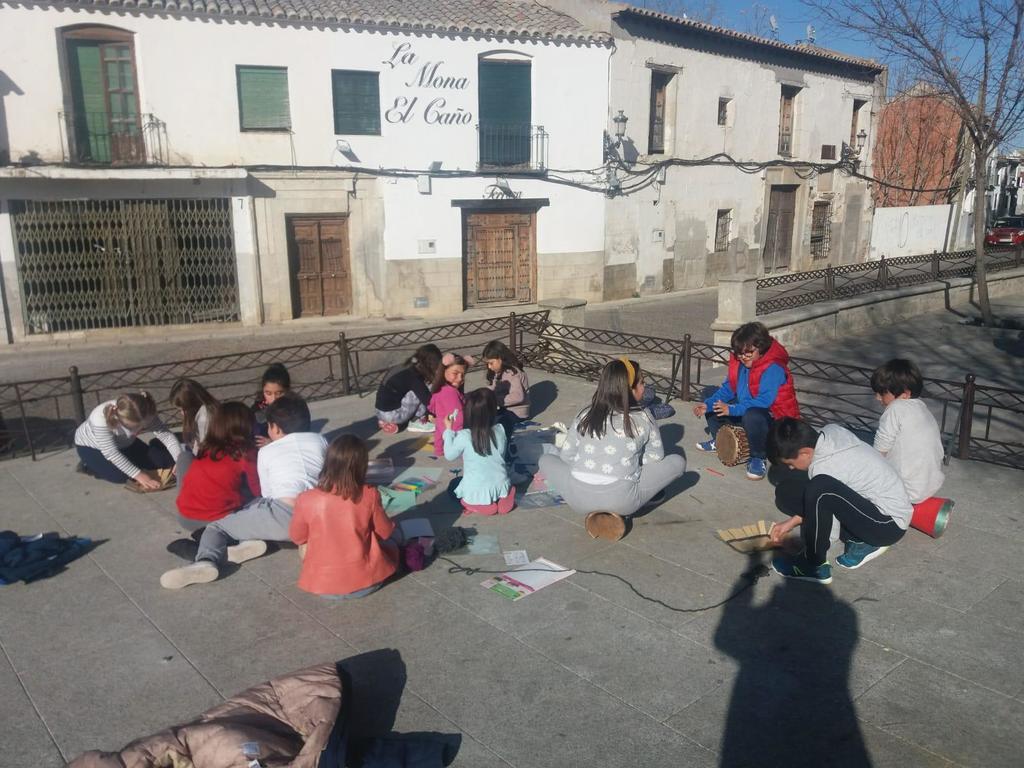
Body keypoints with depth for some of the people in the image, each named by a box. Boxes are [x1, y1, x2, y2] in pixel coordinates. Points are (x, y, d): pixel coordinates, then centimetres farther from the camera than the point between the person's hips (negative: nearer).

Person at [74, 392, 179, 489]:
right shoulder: (101, 418, -41)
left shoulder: (146, 416, -31)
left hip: (122, 443, 5)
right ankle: (88, 466, 5)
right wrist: (138, 475, -42)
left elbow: (167, 436, -29)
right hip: (91, 446, -4)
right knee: (121, 476, -23)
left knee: (164, 461, -6)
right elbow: (111, 452, -38)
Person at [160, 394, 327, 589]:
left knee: (216, 526, 13)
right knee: (257, 505, 30)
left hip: (284, 515, -4)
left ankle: (206, 561, -18)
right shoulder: (319, 440, 20)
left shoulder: (266, 452, 14)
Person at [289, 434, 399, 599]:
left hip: (322, 585, 0)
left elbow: (297, 538, 1)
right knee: (391, 545, 28)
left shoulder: (306, 500, -17)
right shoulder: (370, 495, -18)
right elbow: (386, 533, -2)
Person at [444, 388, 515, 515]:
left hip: (476, 492, -3)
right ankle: (502, 499, 6)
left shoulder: (464, 436, -19)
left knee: (453, 485, 28)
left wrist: (449, 430, 6)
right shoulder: (500, 430, -9)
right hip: (500, 487, 3)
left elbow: (449, 455, -2)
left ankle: (480, 505, 2)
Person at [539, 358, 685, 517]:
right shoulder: (643, 419, 3)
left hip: (579, 499, 3)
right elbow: (655, 458, 12)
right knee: (678, 462, 14)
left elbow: (566, 455, 11)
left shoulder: (585, 415, 9)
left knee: (546, 459, 29)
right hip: (622, 502, -2)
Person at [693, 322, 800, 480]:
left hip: (774, 418, -9)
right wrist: (707, 404, -12)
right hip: (745, 410, 9)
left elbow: (764, 402, -33)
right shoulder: (739, 363, 0)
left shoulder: (773, 369, -25)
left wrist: (732, 410, -36)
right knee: (714, 406, 5)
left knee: (752, 416, -41)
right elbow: (727, 389, 4)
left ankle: (758, 458, -18)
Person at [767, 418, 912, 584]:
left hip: (890, 524, -9)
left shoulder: (824, 468, -26)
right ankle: (859, 540, 3)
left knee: (819, 489, -35)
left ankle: (814, 565, -14)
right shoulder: (832, 431, -6)